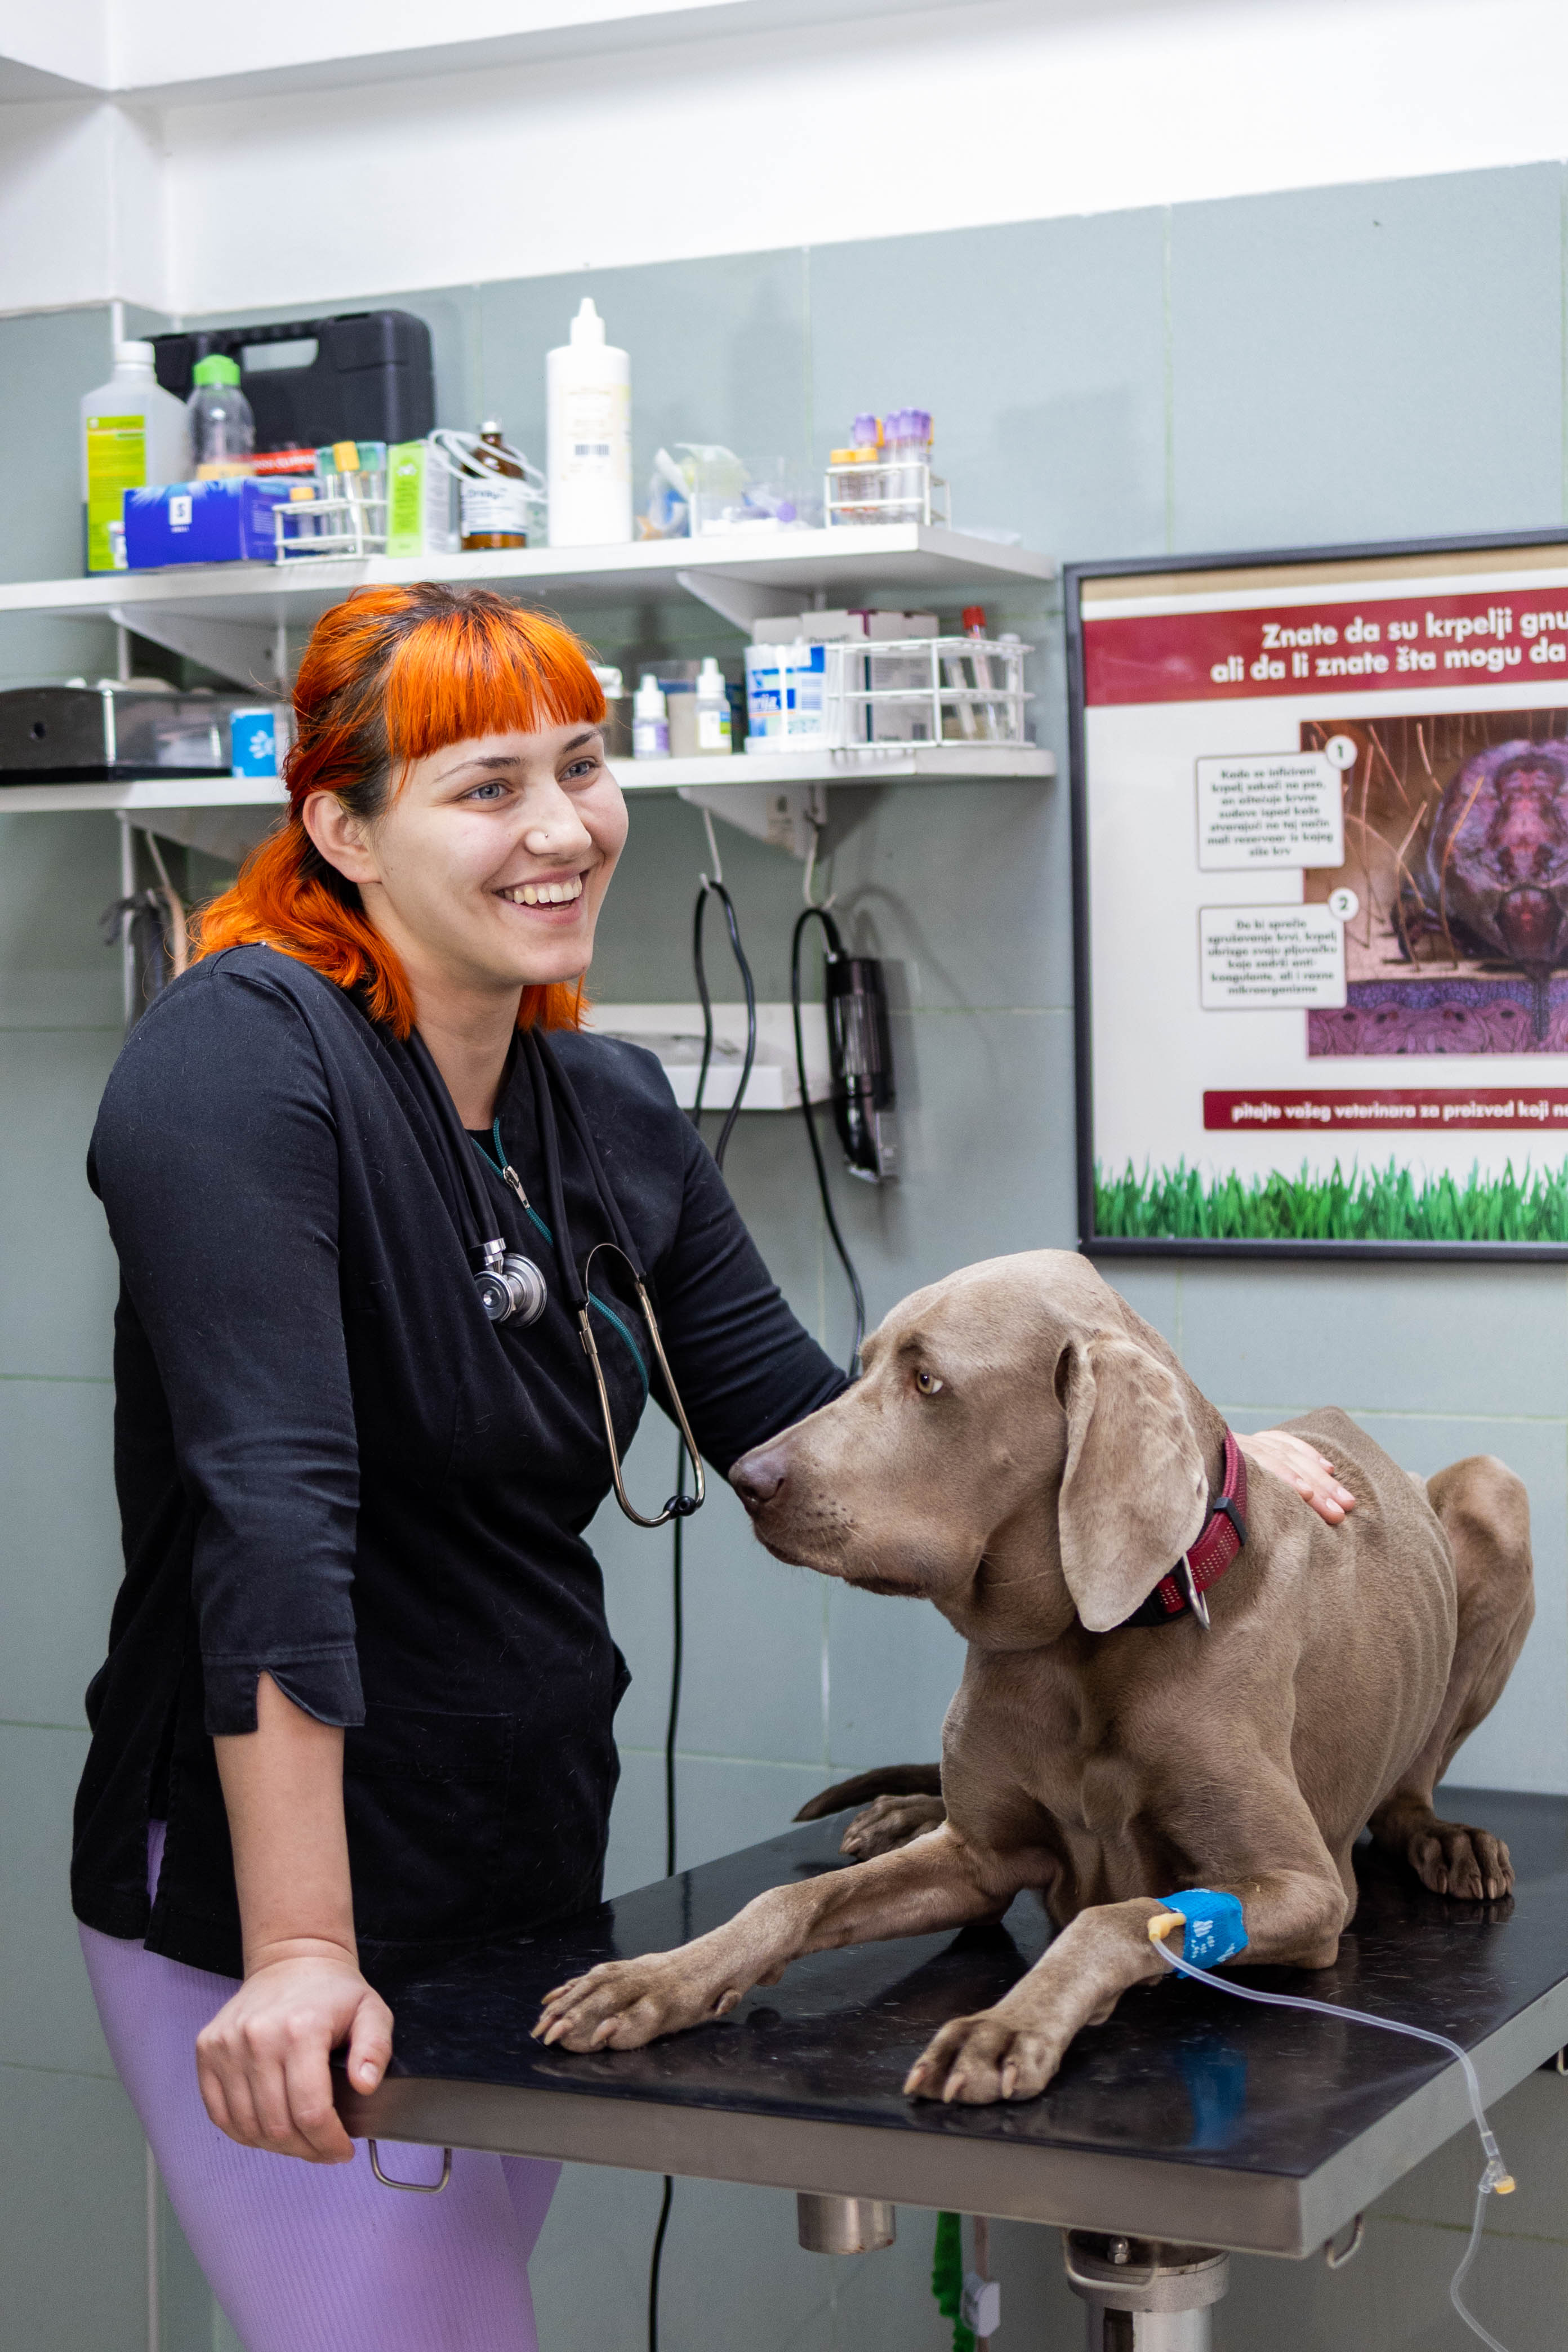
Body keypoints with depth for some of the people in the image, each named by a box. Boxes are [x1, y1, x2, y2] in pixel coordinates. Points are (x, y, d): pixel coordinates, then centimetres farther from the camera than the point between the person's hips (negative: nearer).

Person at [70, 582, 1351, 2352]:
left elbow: (807, 1431, 10)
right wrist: (300, 1953, -30)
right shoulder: (244, 1059, -18)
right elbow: (269, 1507, -26)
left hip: (531, 1874, 7)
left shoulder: (615, 1113, 5)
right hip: (268, 1913, -7)